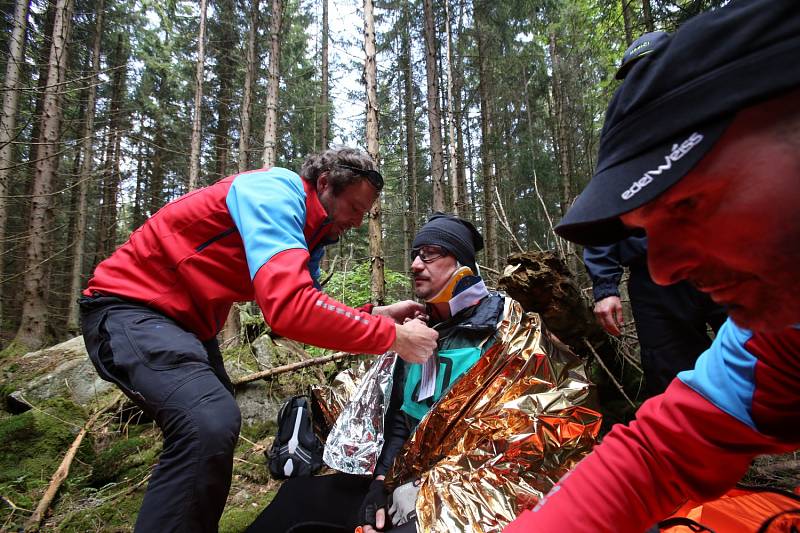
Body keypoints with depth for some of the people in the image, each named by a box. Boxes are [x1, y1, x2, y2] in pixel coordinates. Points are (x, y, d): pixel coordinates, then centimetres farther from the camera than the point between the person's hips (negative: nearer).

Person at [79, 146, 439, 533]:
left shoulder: (305, 231, 7)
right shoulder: (276, 192, -24)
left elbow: (308, 310, 8)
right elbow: (289, 307, -39)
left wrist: (378, 314, -4)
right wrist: (391, 336, -30)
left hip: (186, 323, 11)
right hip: (129, 307, -11)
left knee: (217, 424, 22)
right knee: (210, 424, -32)